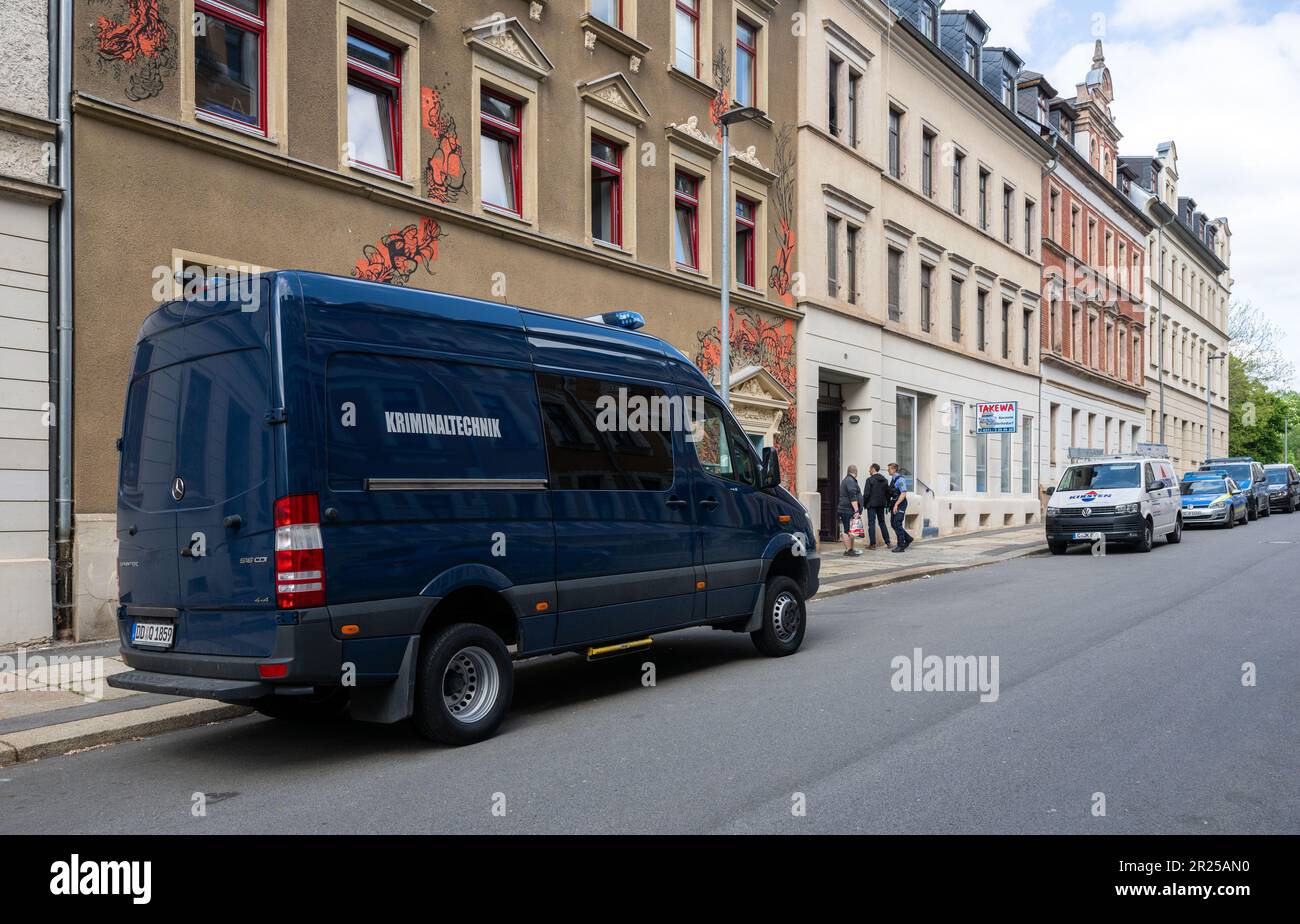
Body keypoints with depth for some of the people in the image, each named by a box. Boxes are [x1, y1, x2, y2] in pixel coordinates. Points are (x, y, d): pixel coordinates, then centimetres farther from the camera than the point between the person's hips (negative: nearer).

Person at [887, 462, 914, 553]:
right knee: (893, 523, 11)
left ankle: (901, 546, -3)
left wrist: (896, 504, -24)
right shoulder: (893, 479, 13)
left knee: (897, 524, -9)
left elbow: (903, 494, -21)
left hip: (900, 504, -9)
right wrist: (891, 504, 16)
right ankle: (908, 539, 26)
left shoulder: (901, 479, -16)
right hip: (895, 503, 9)